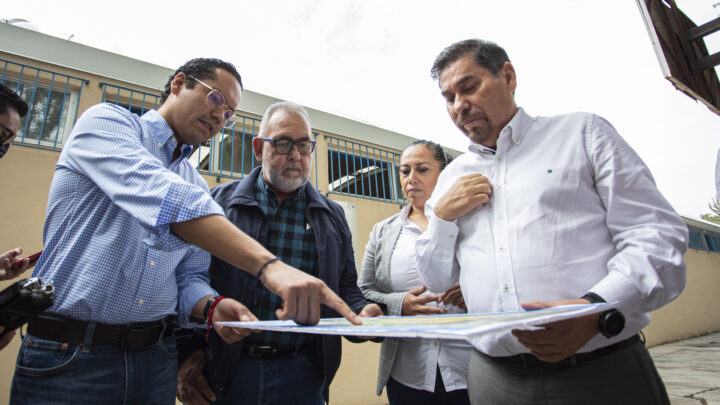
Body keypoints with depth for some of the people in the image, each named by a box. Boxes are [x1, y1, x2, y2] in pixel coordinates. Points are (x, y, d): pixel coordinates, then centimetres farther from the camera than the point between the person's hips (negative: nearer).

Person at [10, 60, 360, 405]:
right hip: (68, 354, -5)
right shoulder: (106, 121, -7)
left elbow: (189, 276, 8)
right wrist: (268, 265, -38)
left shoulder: (198, 189, 9)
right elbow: (163, 199, -28)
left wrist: (212, 307, -16)